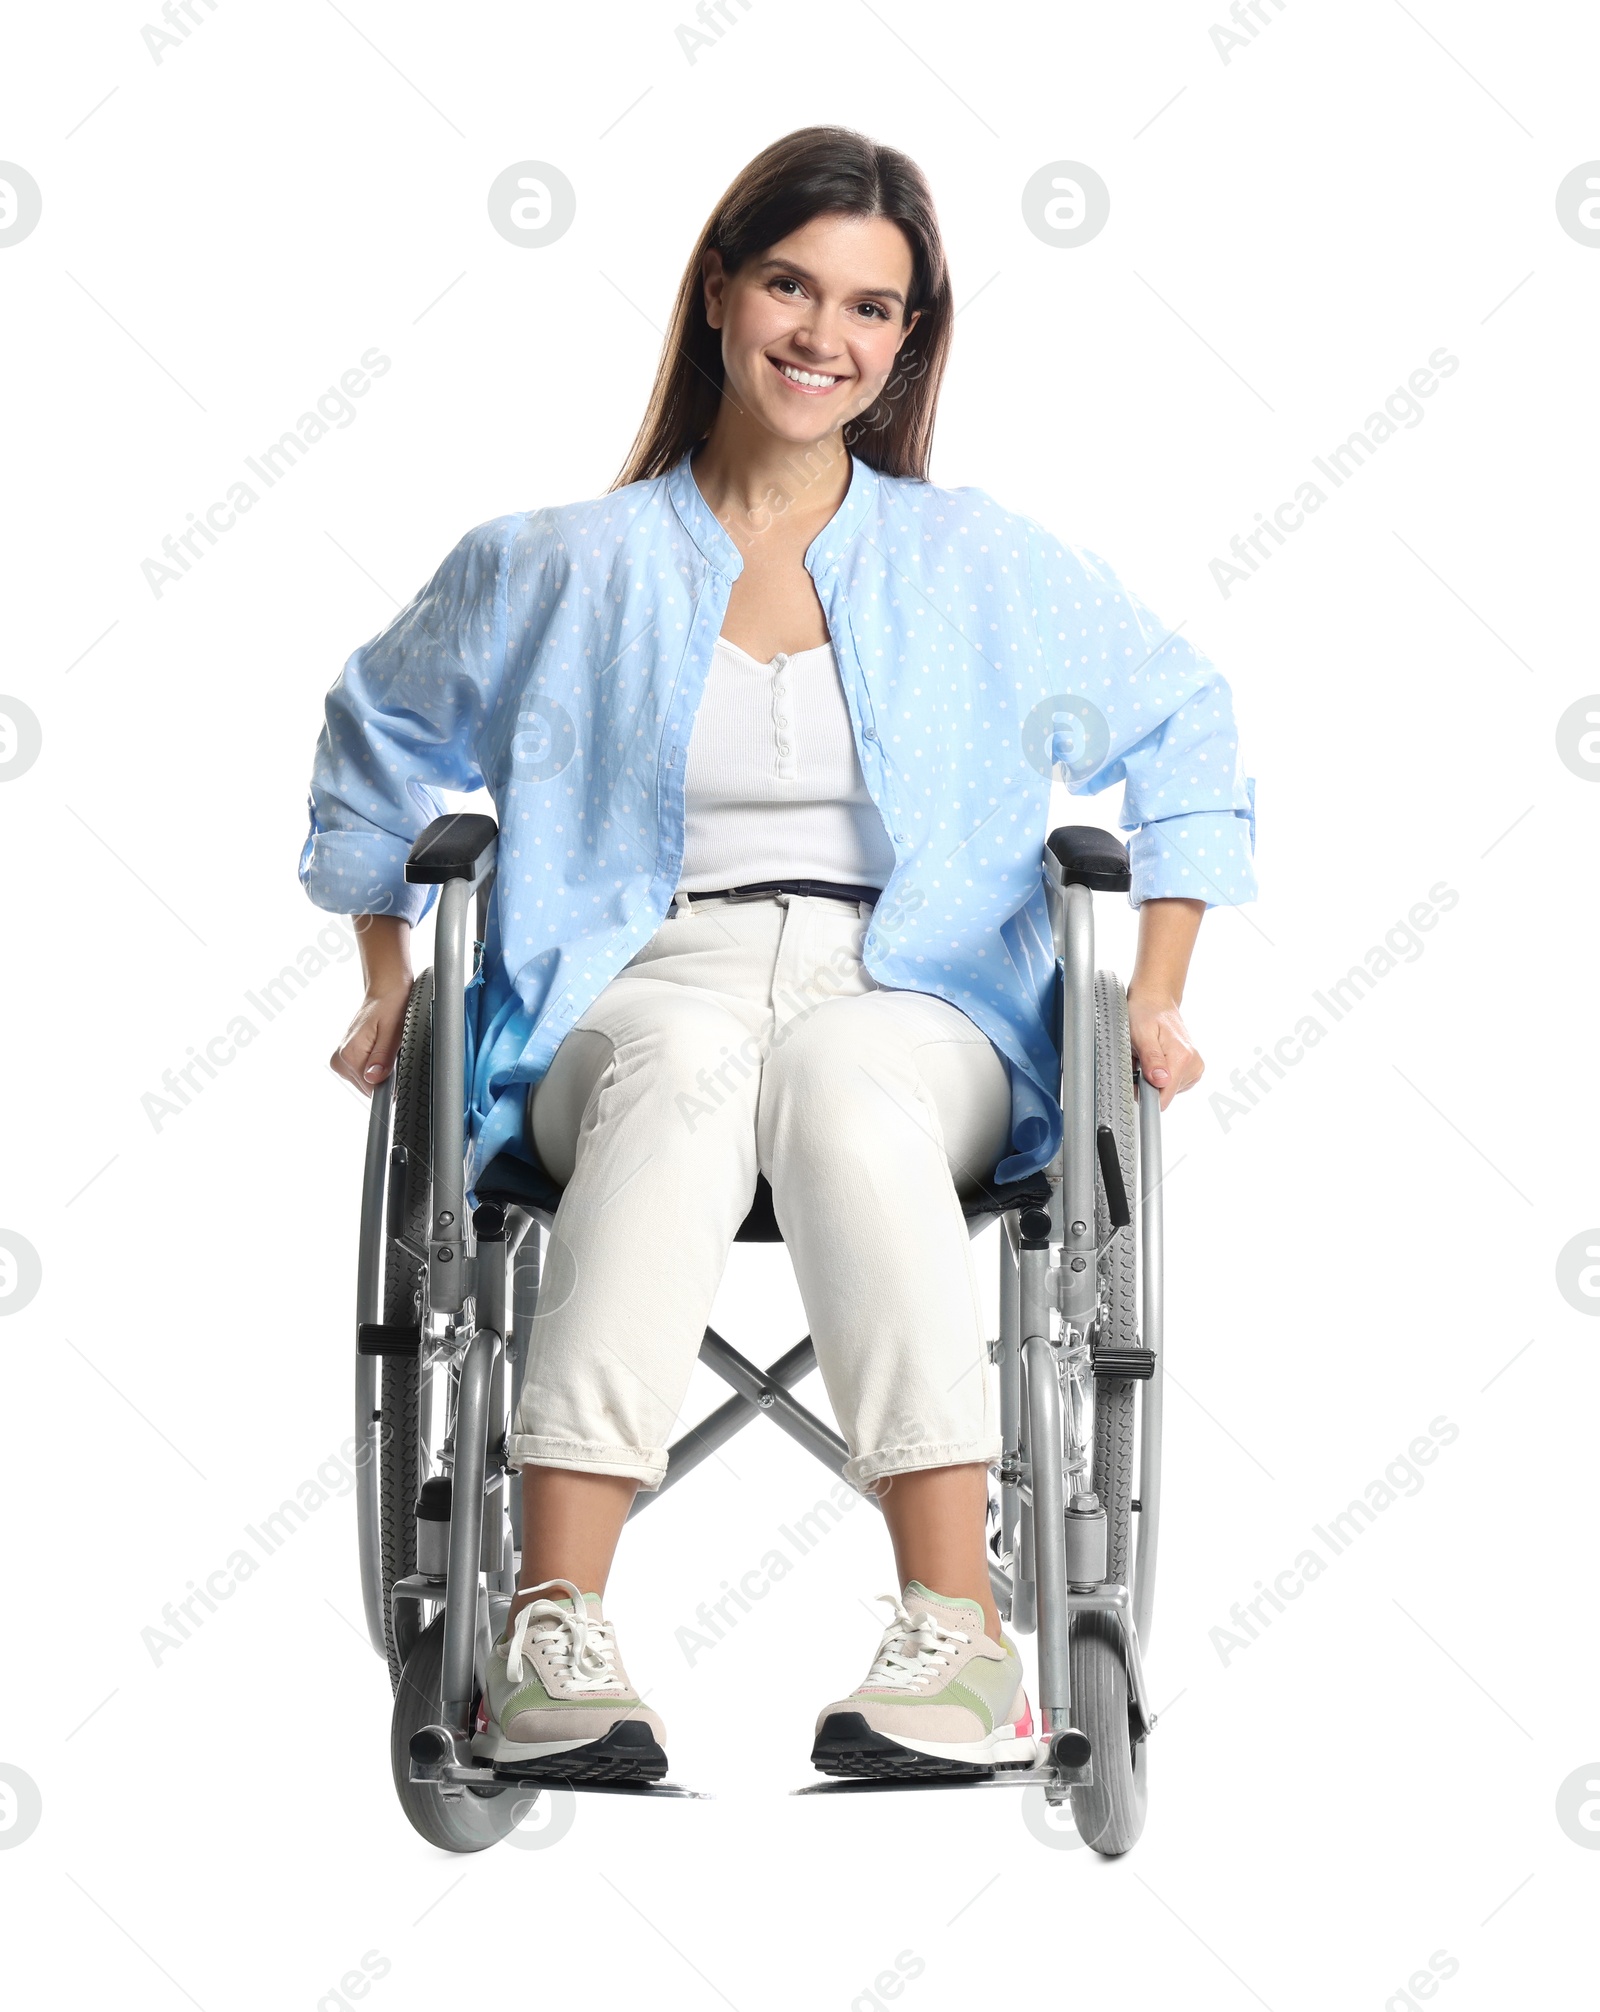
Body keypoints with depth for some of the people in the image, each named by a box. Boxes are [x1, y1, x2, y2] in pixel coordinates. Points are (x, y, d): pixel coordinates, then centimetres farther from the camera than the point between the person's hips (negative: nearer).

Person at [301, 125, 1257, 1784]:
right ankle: (551, 1635, -49)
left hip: (913, 1009, 0)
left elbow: (1182, 730, 23)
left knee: (835, 1075, -39)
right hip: (639, 1003, 0)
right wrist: (387, 984, 21)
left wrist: (1156, 993, 14)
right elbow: (377, 737, 28)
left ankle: (957, 1633, -49)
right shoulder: (563, 569, 14)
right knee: (689, 1065, -39)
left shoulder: (985, 568, 14)